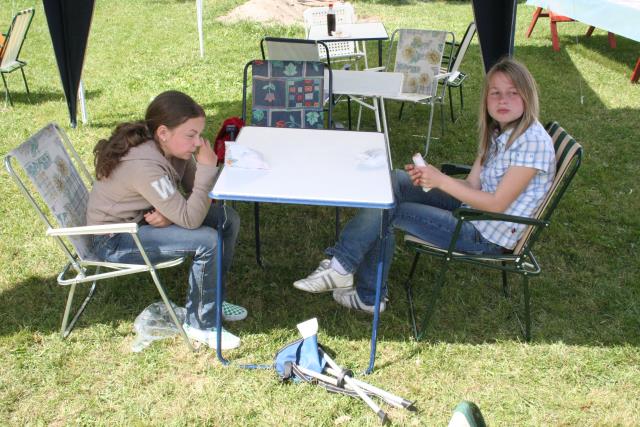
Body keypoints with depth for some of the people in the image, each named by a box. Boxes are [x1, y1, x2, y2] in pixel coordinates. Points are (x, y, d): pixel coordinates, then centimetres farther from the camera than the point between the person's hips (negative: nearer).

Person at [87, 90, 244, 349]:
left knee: (228, 219, 0)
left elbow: (194, 195, -1)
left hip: (145, 218, 9)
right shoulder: (144, 166, -33)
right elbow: (190, 219, -33)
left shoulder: (175, 148, -8)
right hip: (114, 240, -9)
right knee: (207, 240, -25)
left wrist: (172, 213, -21)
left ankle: (211, 299, 17)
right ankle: (200, 324, -5)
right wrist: (207, 168, -33)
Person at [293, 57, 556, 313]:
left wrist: (441, 181, -22)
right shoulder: (497, 132, 8)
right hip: (472, 210, 9)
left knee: (388, 210, -14)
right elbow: (472, 185, 5)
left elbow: (497, 204, -22)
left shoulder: (533, 141, -19)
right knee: (394, 182, -5)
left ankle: (341, 266, 5)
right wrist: (429, 177, -12)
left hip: (487, 237, -9)